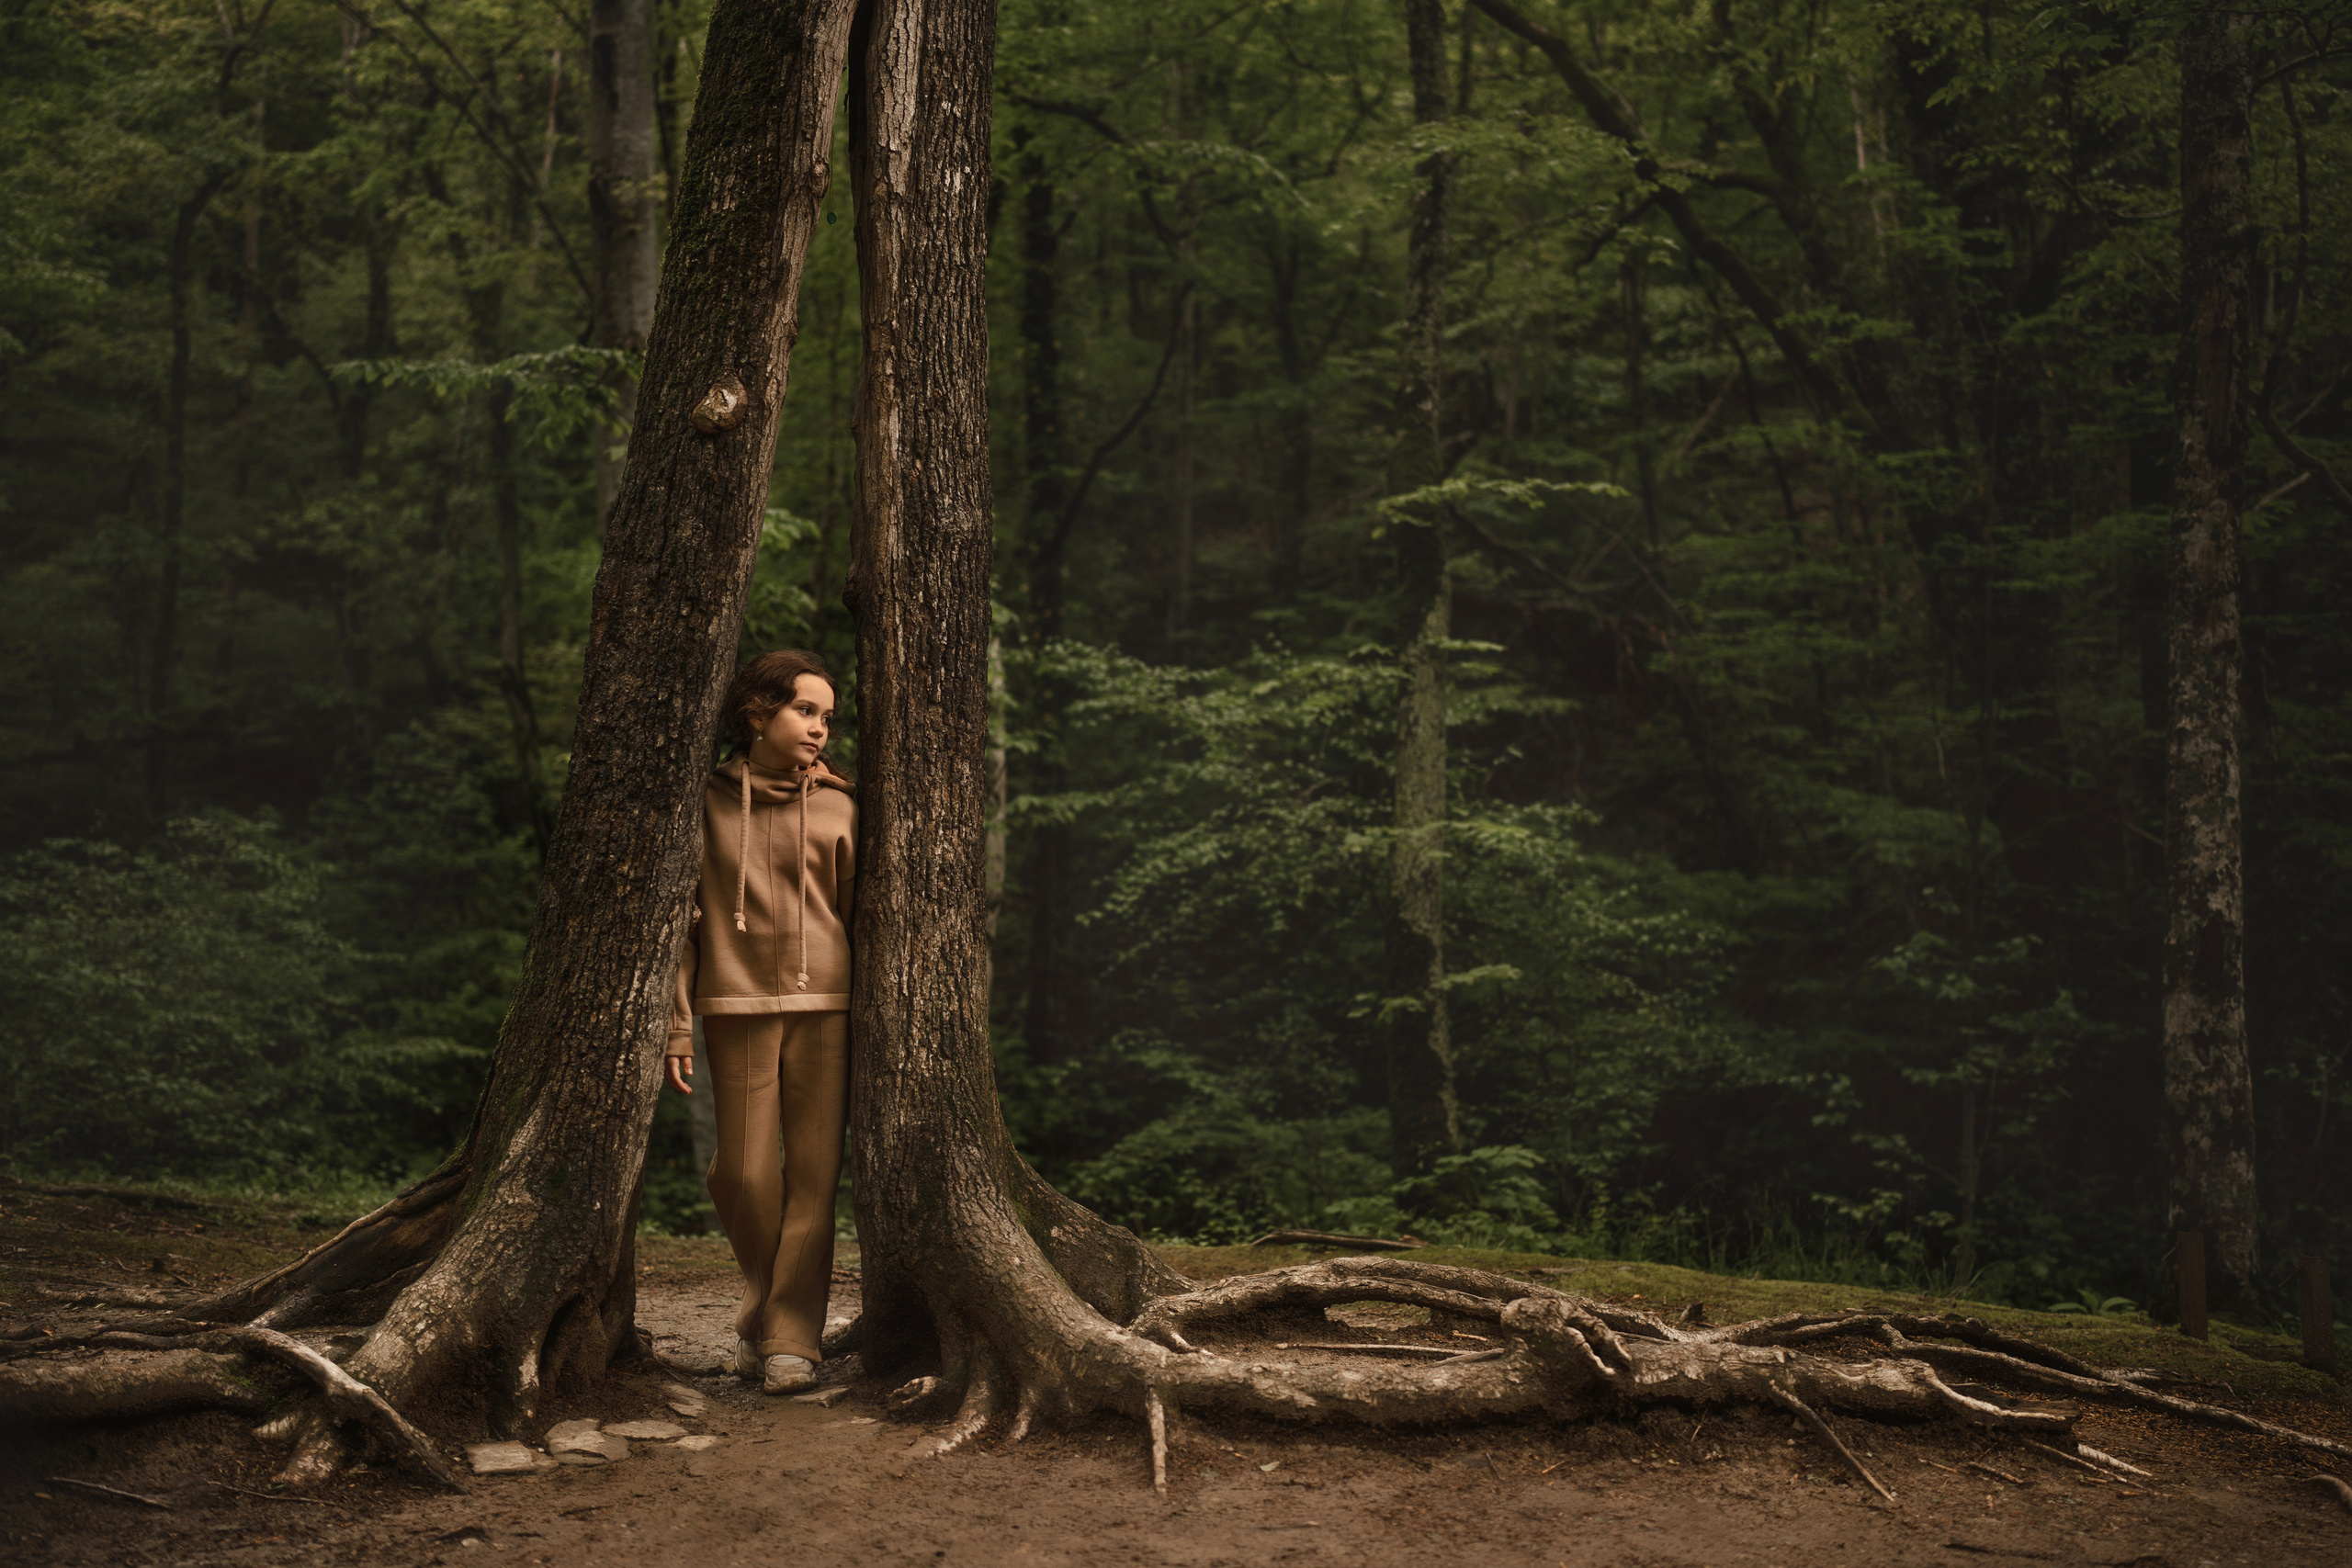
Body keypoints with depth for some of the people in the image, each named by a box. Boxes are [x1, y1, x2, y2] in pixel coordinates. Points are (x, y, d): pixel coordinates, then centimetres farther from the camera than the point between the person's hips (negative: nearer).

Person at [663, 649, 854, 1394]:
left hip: (823, 1005, 1)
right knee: (745, 1174, 1)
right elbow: (679, 918, 5)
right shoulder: (708, 802, 4)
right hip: (737, 1006, 0)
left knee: (814, 1175, -3)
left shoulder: (837, 808, 7)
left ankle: (791, 1337, 6)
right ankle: (762, 1303, 27)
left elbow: (857, 917, 9)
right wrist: (676, 1024, -1)